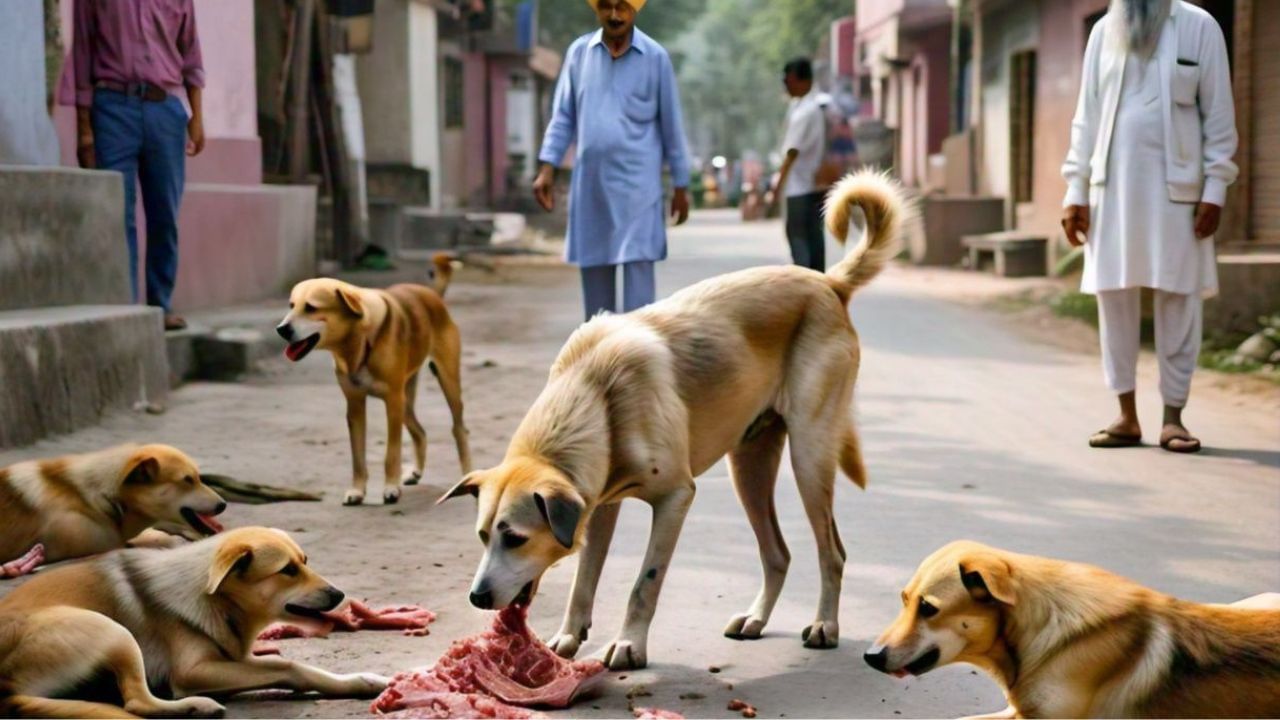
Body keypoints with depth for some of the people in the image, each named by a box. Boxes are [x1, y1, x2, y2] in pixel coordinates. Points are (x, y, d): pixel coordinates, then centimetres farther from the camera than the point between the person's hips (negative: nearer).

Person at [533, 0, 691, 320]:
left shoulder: (655, 57, -1)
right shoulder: (579, 52, 6)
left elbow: (671, 124, 3)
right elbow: (563, 115, 8)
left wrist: (681, 185, 3)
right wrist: (547, 168, -1)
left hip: (637, 181, -3)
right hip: (590, 180, 3)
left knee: (638, 264, -8)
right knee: (593, 265, 8)